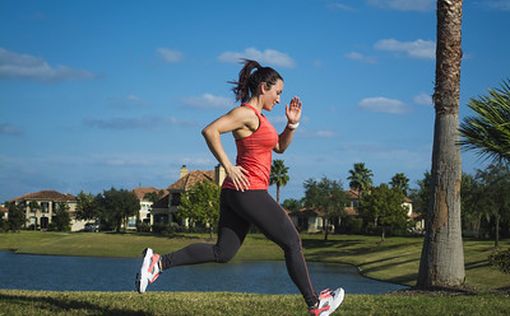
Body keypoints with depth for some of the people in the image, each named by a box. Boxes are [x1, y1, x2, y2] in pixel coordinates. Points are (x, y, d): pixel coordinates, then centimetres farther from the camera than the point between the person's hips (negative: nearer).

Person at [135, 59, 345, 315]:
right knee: (292, 243, 2)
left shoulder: (257, 116, 19)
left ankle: (158, 262, 1)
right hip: (249, 191, -10)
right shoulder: (246, 113, -11)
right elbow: (209, 131, -23)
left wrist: (292, 123, 13)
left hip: (235, 193, 10)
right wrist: (228, 167, -20)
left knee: (222, 253, 8)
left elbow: (280, 147, 29)